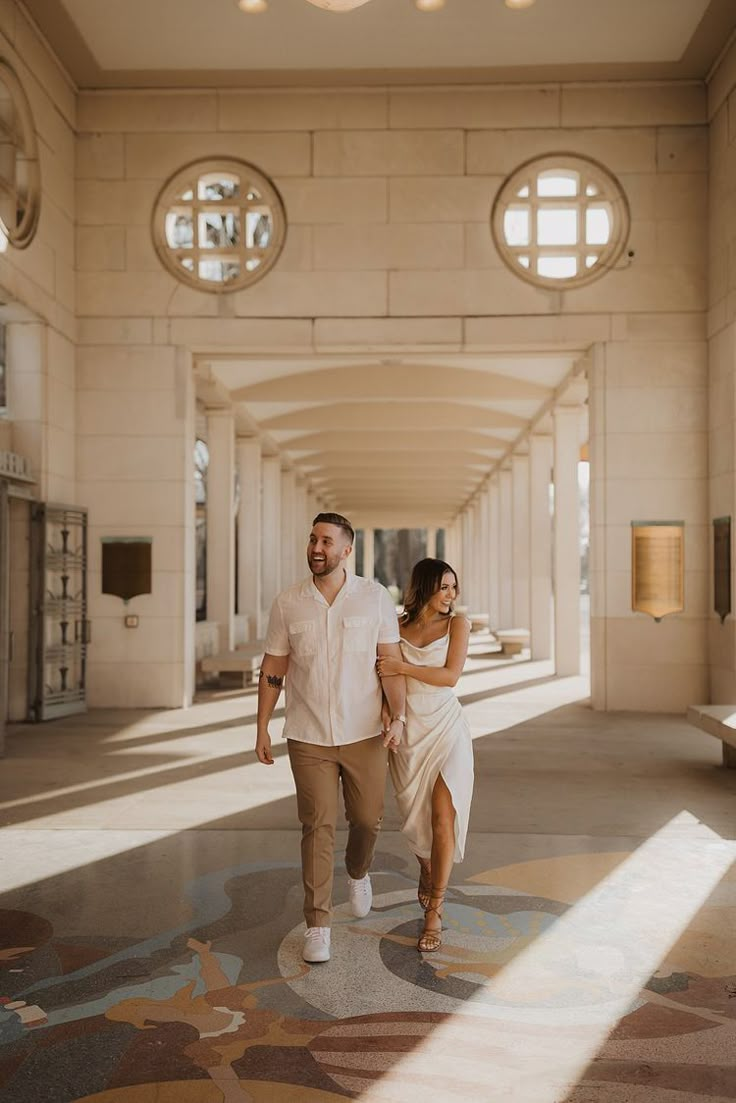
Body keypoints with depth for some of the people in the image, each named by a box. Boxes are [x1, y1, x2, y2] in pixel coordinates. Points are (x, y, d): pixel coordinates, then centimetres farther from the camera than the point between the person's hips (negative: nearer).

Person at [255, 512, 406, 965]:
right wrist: (262, 728, 3)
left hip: (365, 735, 0)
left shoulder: (375, 596, -4)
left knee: (368, 820, 12)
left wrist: (398, 716, -14)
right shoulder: (288, 603, -1)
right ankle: (318, 926, 8)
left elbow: (392, 660, -3)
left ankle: (359, 873, 45)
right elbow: (273, 668, 5)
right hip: (309, 737, 0)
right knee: (318, 828, -1)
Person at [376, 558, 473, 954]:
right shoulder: (395, 628, 4)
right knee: (416, 821, 11)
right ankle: (426, 865, 45)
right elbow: (384, 679, 11)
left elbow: (450, 675, -11)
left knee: (443, 817, -11)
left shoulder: (457, 624, -1)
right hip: (407, 733, 2)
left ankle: (433, 913, -3)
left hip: (446, 730, -2)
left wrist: (402, 667, -17)